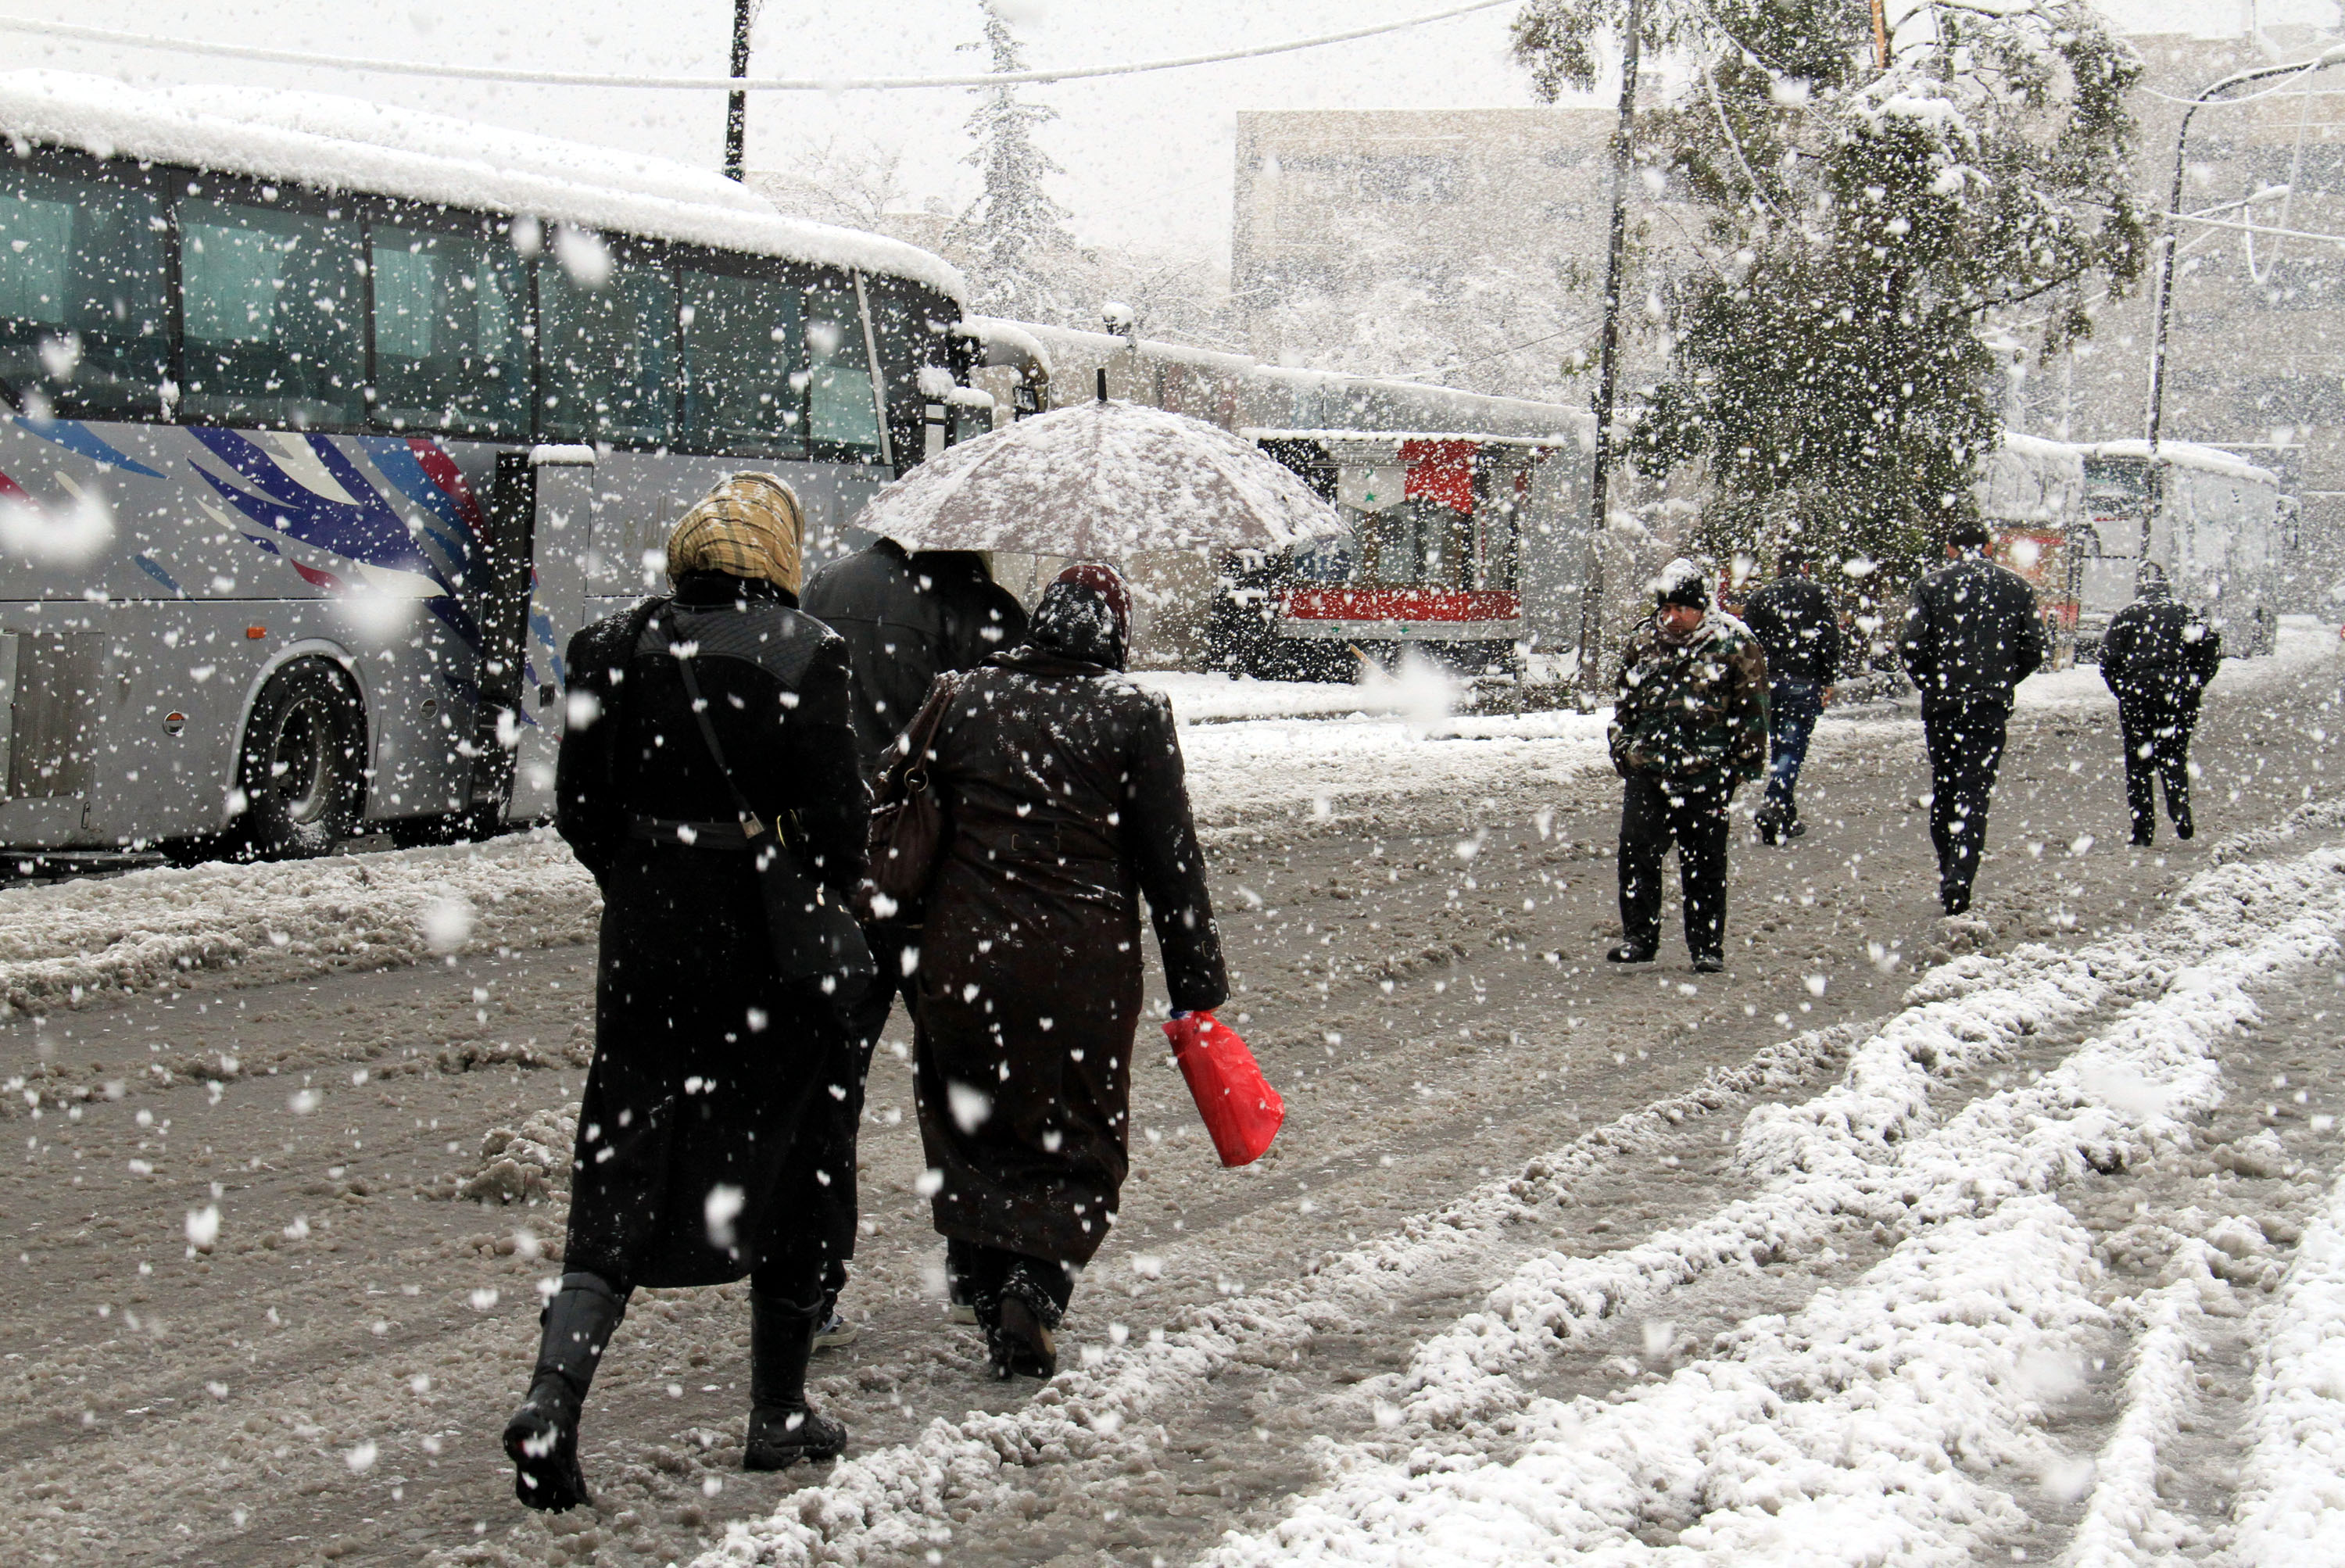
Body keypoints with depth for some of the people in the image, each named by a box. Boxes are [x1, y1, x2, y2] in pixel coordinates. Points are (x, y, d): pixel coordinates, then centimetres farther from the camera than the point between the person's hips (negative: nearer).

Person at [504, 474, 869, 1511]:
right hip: (769, 953, -3)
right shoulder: (801, 655, -11)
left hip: (646, 951, 3)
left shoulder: (618, 649, 0)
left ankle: (554, 1392, -12)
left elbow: (579, 809, 4)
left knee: (621, 1174, 7)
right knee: (785, 1166, 13)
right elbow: (835, 816, -12)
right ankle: (778, 1415, 21)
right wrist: (836, 917, 5)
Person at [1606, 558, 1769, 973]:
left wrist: (1744, 763, -3)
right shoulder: (1643, 643, 11)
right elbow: (1625, 702, 23)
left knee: (1704, 862, 4)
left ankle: (1707, 946, 13)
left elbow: (1752, 708, 0)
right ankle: (1638, 937, 9)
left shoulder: (1734, 644, -3)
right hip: (1647, 769, 4)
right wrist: (1622, 749, 14)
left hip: (1705, 774, -4)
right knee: (1636, 853, -2)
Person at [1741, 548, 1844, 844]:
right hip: (1804, 683, -3)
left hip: (1769, 683, 3)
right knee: (1792, 748, -6)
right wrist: (1828, 681, 1)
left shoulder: (1760, 597, 9)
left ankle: (1788, 818, 19)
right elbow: (1831, 642, -4)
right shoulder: (1816, 596, 1)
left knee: (1778, 748, 14)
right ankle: (1774, 804, -25)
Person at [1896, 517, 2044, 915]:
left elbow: (1910, 647, -8)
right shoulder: (2016, 587, 4)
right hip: (1991, 704, 0)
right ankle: (1959, 881, -19)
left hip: (1941, 703, 0)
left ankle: (1948, 876, 21)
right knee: (1975, 790, -4)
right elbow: (2034, 651, 3)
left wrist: (1929, 681, 10)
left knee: (1943, 789, 15)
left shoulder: (1931, 585, -1)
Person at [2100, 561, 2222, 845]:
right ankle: (2181, 818, -1)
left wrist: (2122, 691, 6)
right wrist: (2195, 684, 5)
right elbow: (2212, 644, -1)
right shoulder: (2184, 612, 7)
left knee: (2138, 762, 5)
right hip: (2178, 694, 2)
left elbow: (2108, 657, -4)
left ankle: (2143, 829, 1)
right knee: (2175, 758, 15)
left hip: (2137, 694, -2)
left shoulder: (2125, 616, 4)